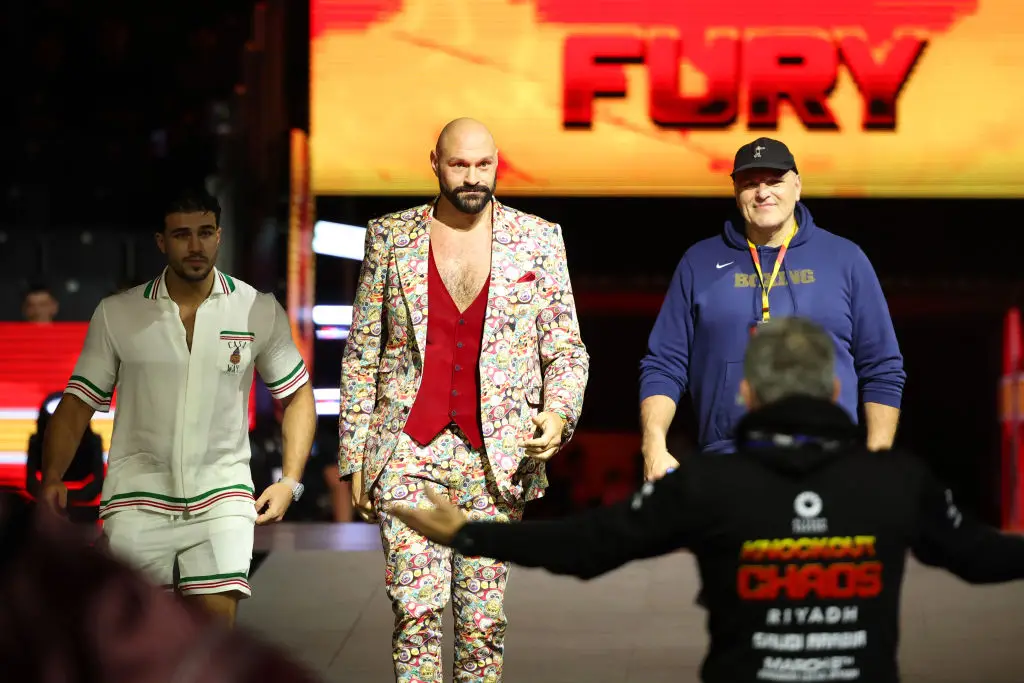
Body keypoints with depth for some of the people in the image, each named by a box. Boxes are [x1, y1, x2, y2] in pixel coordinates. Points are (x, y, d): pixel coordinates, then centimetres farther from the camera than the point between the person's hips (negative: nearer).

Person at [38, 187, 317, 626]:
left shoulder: (260, 312, 4)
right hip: (138, 495, 1)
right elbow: (78, 403, 6)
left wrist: (290, 481, 1)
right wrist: (52, 477, -8)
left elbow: (297, 395, 12)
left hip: (221, 494, 0)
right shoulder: (116, 314, 4)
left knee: (217, 619, -15)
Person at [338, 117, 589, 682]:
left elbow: (567, 349, 9)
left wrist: (558, 413, -11)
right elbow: (361, 353, 10)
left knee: (483, 620, 2)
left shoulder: (538, 239, 6)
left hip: (498, 459, 1)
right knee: (417, 610, -10)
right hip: (408, 452, 0)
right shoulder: (390, 238, 6)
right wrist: (355, 457, 5)